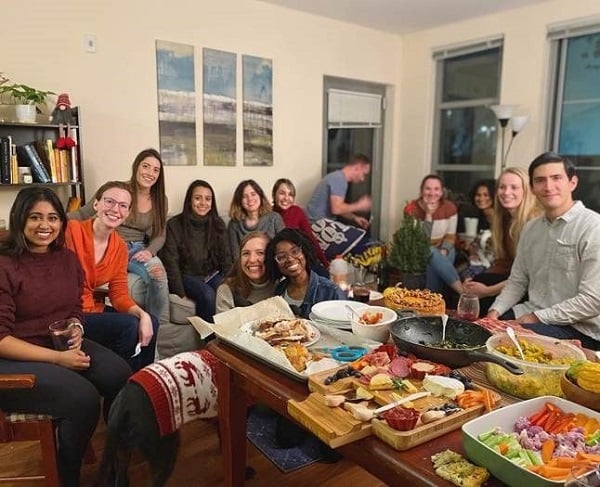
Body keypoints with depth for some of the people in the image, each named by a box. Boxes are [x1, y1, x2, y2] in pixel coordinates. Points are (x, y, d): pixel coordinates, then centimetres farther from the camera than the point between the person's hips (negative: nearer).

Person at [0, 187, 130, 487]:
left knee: (120, 375, -17)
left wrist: (76, 328, -8)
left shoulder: (67, 259, 5)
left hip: (63, 344, 6)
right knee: (83, 398, -27)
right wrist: (57, 358, -23)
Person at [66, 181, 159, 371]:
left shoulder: (120, 247, 2)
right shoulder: (71, 231, -19)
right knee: (129, 326, -20)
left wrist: (142, 314, -17)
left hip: (91, 307, 7)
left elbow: (119, 294, 1)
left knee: (150, 322, -2)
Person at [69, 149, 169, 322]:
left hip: (139, 249, 4)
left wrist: (149, 251, -12)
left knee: (160, 275, -29)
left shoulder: (160, 199, 7)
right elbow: (83, 213, -3)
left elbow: (160, 235, 9)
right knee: (155, 275, -30)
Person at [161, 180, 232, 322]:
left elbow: (226, 258, 8)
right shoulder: (174, 225, -4)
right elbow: (171, 263, -6)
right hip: (187, 277, -3)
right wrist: (181, 293, -13)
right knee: (207, 294, -32)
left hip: (213, 275, 3)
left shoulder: (218, 224, 6)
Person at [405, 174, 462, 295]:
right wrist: (428, 215, -30)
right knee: (432, 253, -34)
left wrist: (443, 251, -20)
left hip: (440, 251, 2)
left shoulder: (450, 207, -5)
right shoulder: (412, 209, -15)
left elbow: (450, 236, 1)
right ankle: (461, 289, -32)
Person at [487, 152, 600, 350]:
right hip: (532, 314, 7)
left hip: (578, 328, -7)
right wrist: (495, 311, -4)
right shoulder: (531, 228, 9)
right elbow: (517, 281, 13)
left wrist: (537, 317, -16)